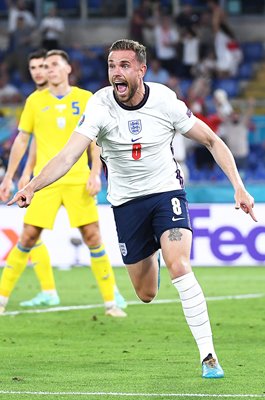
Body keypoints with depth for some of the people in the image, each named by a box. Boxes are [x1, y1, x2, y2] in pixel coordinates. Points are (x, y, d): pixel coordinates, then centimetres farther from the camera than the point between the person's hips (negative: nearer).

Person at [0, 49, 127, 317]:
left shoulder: (85, 99, 5)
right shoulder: (35, 101, 7)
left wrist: (95, 173, -6)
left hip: (78, 181, 0)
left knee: (92, 237, -5)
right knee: (28, 238, -4)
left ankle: (111, 301, 3)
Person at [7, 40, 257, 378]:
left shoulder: (165, 101, -14)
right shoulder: (100, 105, -16)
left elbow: (212, 141, -2)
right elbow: (69, 154, -27)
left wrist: (238, 186, -9)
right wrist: (32, 186, -43)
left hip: (167, 191, -1)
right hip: (126, 201, 1)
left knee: (179, 268, -25)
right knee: (146, 295, 7)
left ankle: (208, 355, -19)